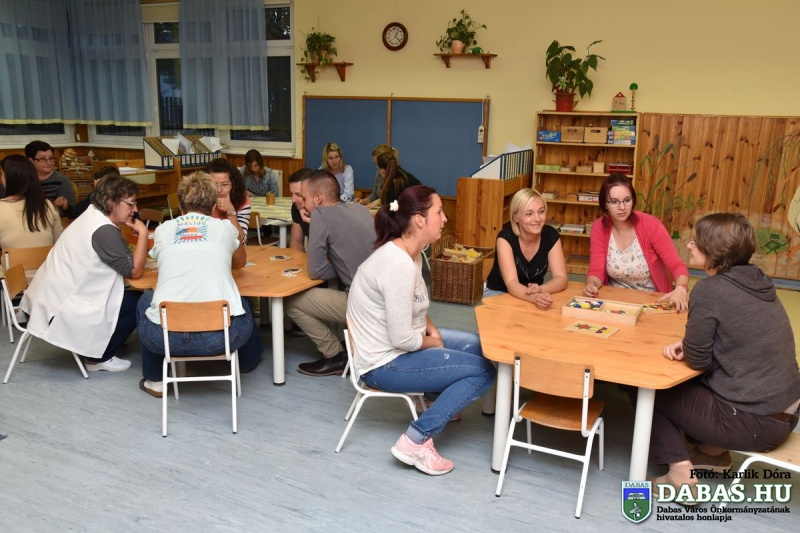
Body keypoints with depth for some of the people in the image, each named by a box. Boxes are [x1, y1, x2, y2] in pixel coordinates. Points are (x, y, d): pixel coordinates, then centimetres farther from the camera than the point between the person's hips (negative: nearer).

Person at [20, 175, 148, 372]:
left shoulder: (92, 217, 10)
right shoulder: (104, 230, -22)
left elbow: (123, 259, 15)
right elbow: (134, 271, -19)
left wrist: (136, 234, 0)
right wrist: (143, 232, -14)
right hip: (61, 309, -10)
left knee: (127, 295, 15)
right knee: (136, 302, -6)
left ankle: (94, 348, 21)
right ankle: (98, 358, 6)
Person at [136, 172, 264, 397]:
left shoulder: (163, 230, 13)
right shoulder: (225, 228, 11)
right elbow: (240, 263, 33)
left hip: (166, 335, 1)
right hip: (221, 334, -1)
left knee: (146, 300, 35)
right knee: (241, 302, 33)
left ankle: (155, 379, 41)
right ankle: (248, 361, 57)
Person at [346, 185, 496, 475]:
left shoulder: (407, 253, 2)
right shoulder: (399, 265, -29)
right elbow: (403, 339, -28)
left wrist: (432, 329, 2)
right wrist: (433, 342, -8)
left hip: (395, 344, 10)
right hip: (385, 363, -10)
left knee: (477, 345, 15)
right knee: (483, 372, -12)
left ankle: (442, 402, 31)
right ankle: (417, 440, -10)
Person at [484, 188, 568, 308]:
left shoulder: (551, 235, -12)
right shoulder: (505, 236, -22)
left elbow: (561, 278, -13)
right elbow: (511, 283, -29)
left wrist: (540, 290, -34)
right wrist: (535, 298, -48)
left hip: (535, 294, 4)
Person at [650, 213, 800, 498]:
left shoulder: (710, 289, -19)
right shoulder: (756, 281, 5)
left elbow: (698, 360, -14)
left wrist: (686, 350, 6)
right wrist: (686, 346, 3)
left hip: (755, 421, -8)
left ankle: (680, 472, 2)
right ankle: (714, 452, 27)